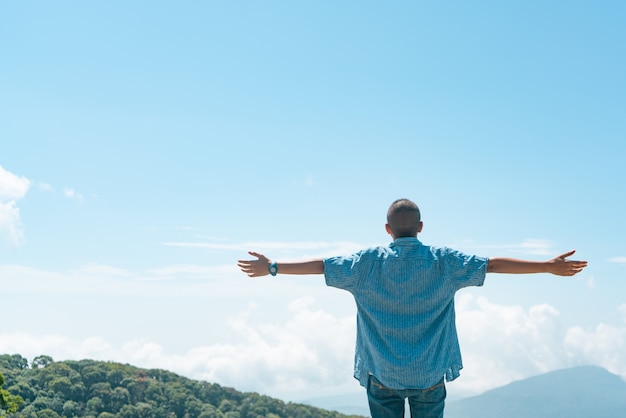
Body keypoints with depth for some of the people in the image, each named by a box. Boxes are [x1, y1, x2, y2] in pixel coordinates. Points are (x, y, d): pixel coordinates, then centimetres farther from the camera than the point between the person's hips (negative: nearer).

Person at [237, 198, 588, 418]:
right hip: (430, 374, 0)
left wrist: (272, 268, 11)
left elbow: (319, 265, 0)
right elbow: (494, 264, -3)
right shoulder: (443, 262, -5)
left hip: (382, 373, 0)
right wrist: (549, 266, 2)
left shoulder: (369, 263, -4)